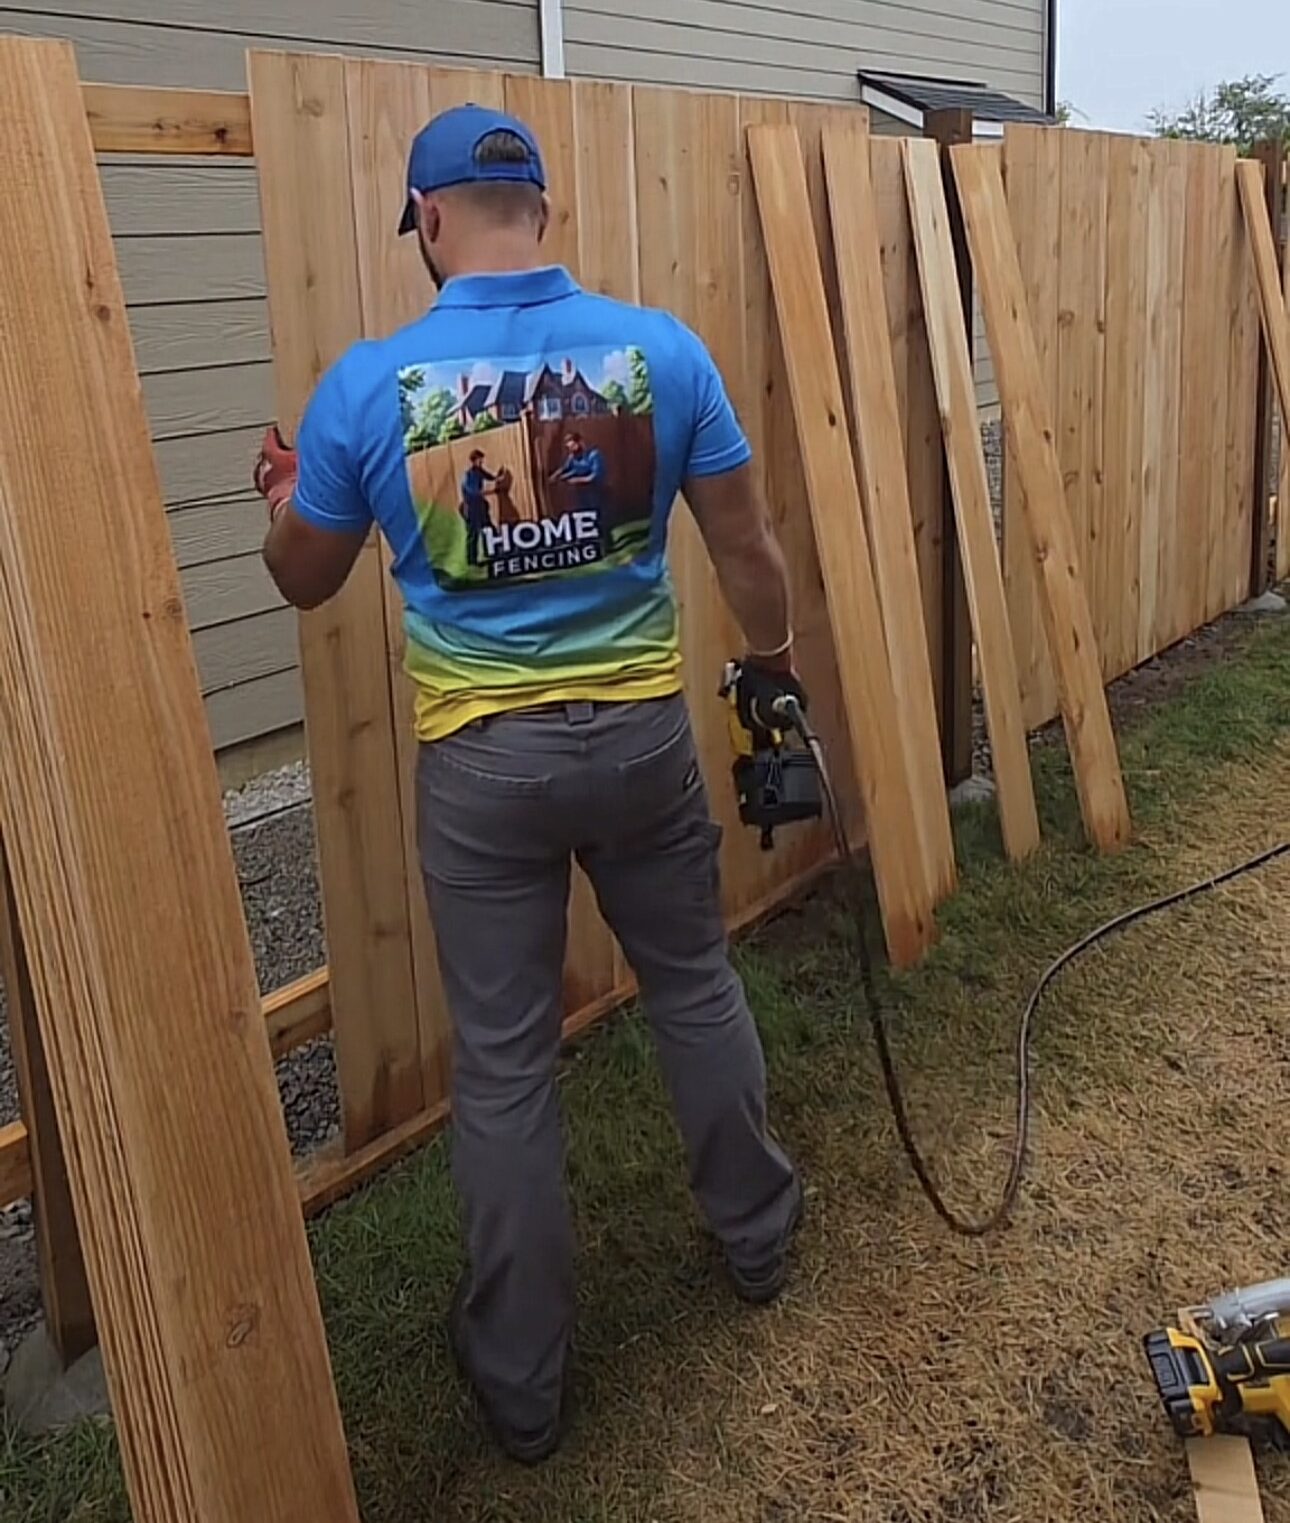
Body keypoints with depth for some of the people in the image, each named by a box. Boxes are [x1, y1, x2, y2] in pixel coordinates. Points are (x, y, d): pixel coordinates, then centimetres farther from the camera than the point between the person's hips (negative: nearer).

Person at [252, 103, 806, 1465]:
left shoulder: (368, 383, -10)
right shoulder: (662, 347, -7)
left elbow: (304, 582, 4)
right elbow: (745, 546, 0)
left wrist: (284, 492, 27)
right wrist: (772, 662, 19)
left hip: (481, 756, -1)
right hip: (642, 729, 2)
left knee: (502, 1064, 11)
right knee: (693, 985, 24)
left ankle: (522, 1381, 27)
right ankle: (756, 1235, 44)